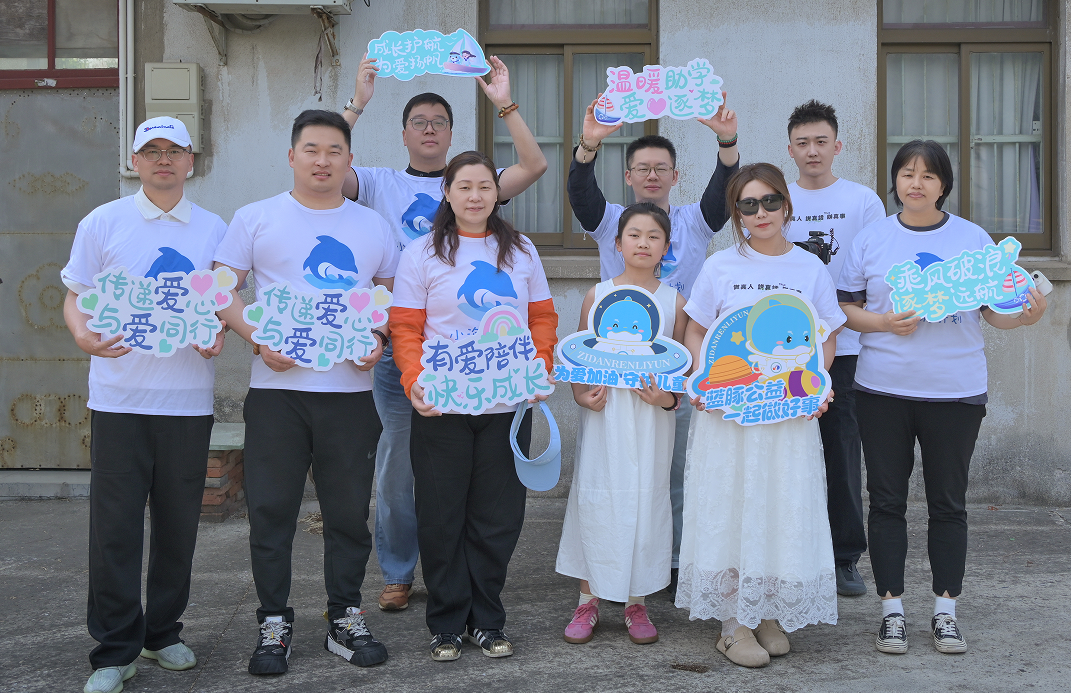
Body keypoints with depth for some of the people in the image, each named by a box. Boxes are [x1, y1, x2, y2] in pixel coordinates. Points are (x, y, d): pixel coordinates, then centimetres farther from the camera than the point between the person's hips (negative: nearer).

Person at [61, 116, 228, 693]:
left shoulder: (214, 230, 10)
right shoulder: (103, 223, 5)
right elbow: (76, 296, 6)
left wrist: (218, 336, -6)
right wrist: (83, 335, -16)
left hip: (188, 397, 2)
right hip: (119, 395, -2)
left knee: (178, 521, 8)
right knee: (115, 523, -1)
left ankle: (164, 631, 25)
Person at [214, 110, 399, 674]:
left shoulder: (372, 226, 13)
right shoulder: (256, 219, 5)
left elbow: (391, 294, 17)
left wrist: (379, 338, -2)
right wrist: (256, 338, -13)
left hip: (351, 389, 2)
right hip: (277, 387, -2)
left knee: (349, 511, 7)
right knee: (271, 510, 2)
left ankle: (346, 618, 20)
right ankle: (274, 622, 14)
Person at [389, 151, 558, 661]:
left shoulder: (521, 252, 12)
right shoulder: (422, 254, 2)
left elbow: (542, 318, 12)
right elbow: (405, 328, -2)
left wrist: (540, 369, -4)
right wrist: (415, 380, -18)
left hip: (508, 407, 2)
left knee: (498, 516, 6)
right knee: (442, 517, 4)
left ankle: (487, 620, 20)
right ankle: (447, 624, 16)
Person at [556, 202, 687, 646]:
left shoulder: (674, 301, 5)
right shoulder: (598, 295, 5)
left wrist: (670, 398, -11)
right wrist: (581, 394, -8)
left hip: (652, 417, 0)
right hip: (603, 413, 0)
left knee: (646, 501, 2)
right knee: (595, 499, 1)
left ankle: (636, 604, 16)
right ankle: (588, 601, 14)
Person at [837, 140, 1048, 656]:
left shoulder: (974, 239, 4)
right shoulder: (871, 239, 4)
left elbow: (996, 311, 6)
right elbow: (844, 307, 5)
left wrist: (1026, 316, -15)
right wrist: (884, 323, -12)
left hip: (956, 391, 0)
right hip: (883, 389, 0)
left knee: (949, 503, 6)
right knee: (887, 500, 5)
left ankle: (945, 612, 17)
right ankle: (892, 610, 15)